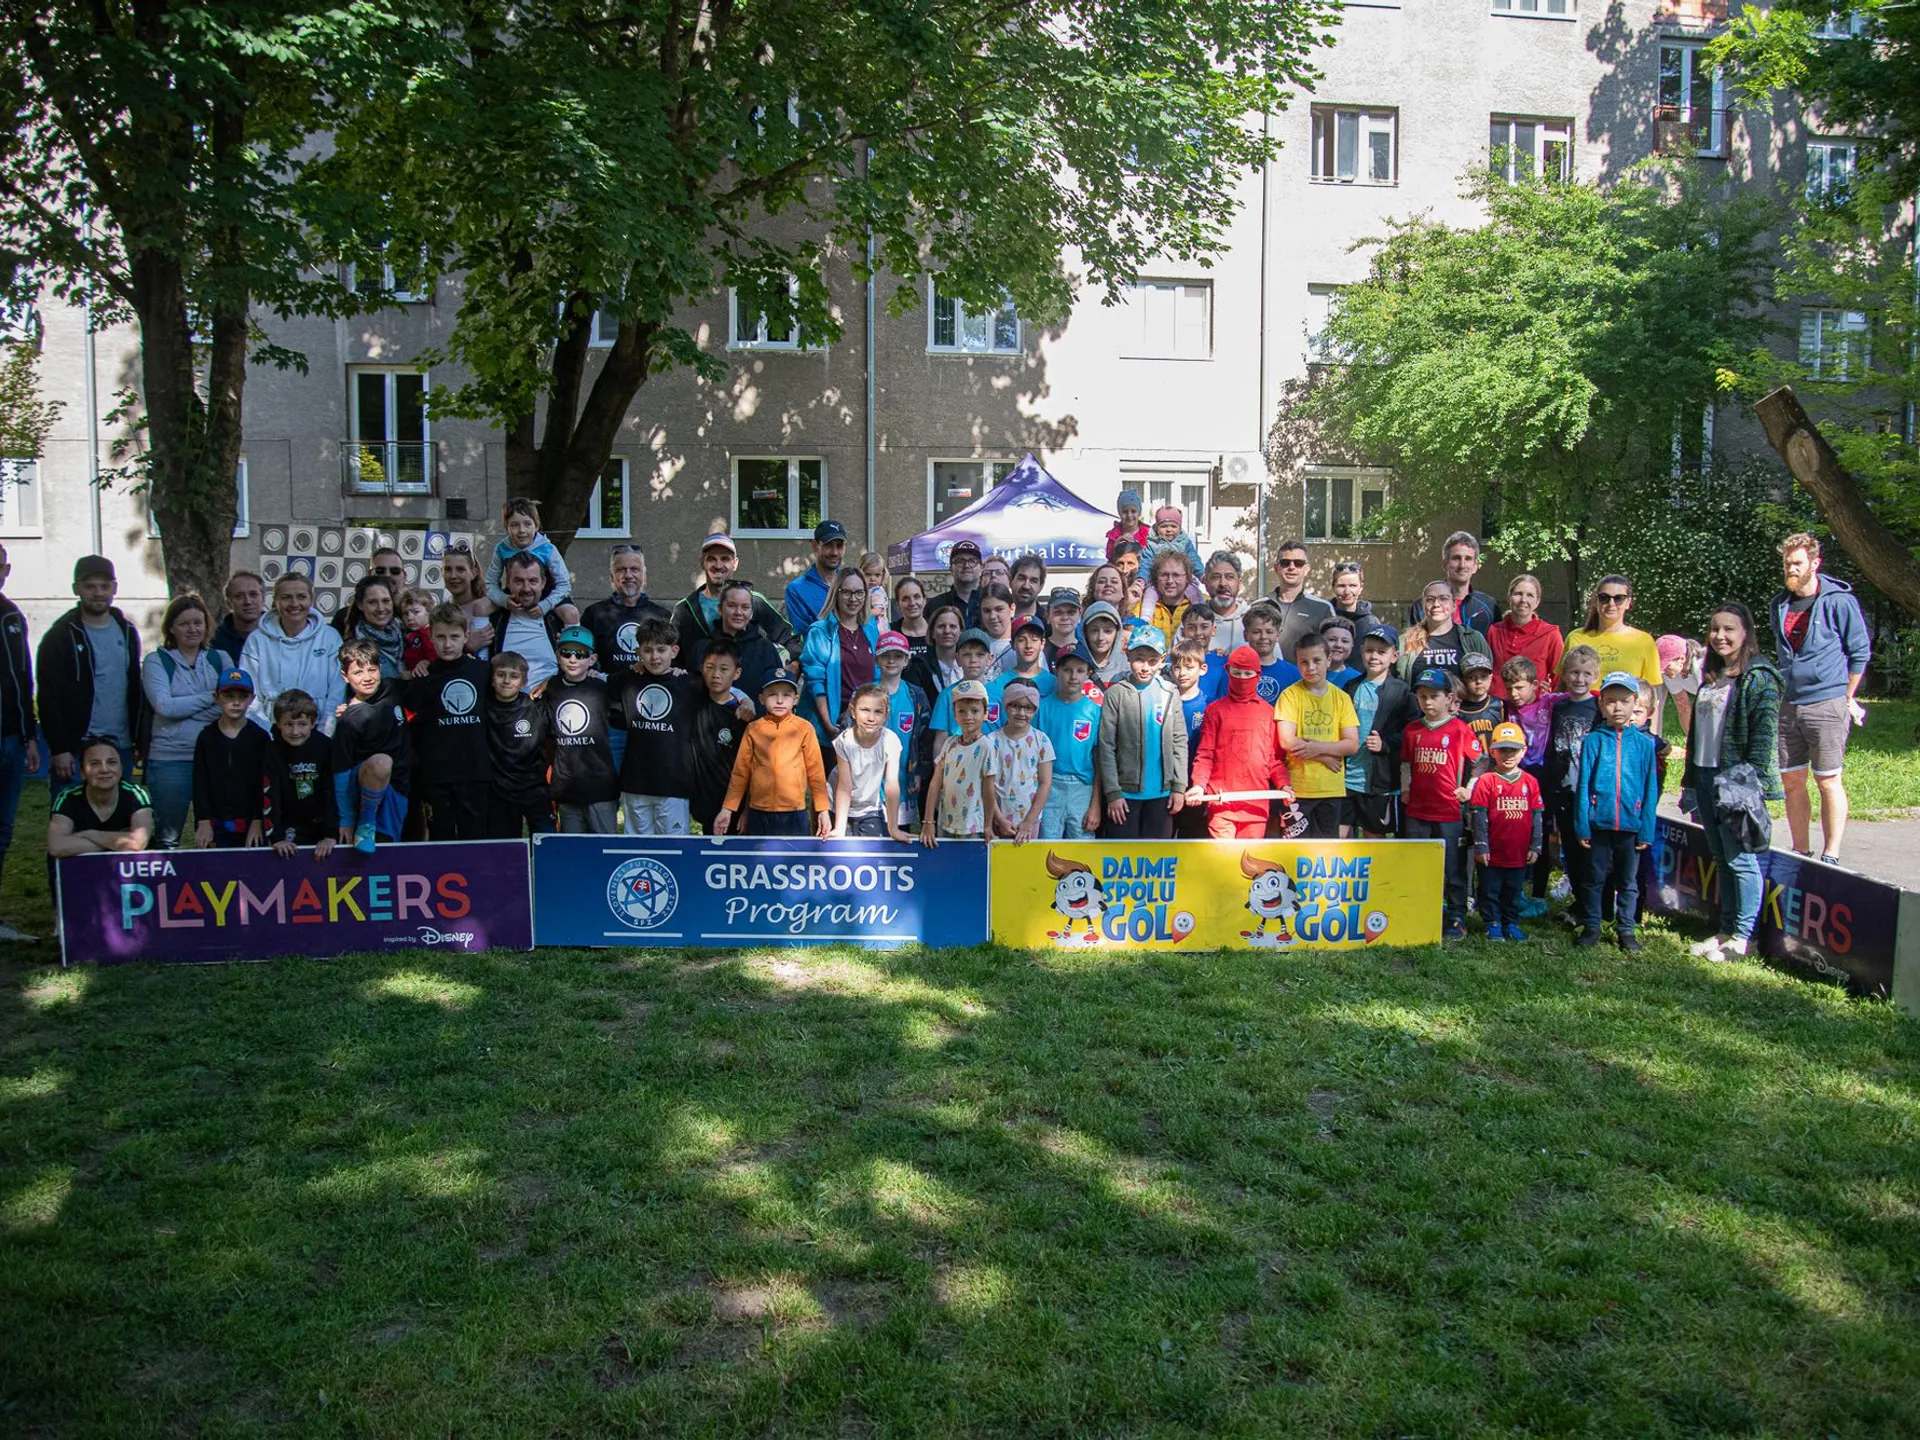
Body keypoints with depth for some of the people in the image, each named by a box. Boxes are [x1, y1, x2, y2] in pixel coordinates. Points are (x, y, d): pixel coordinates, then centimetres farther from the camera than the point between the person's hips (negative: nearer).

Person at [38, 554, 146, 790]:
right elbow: (49, 698, -7)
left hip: (122, 748, 5)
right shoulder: (60, 636, -4)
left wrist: (141, 740, 11)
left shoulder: (127, 632, 12)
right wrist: (59, 749, -13)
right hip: (75, 751, -5)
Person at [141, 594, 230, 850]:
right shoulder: (156, 661, 2)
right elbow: (165, 706, -12)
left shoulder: (220, 659, 10)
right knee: (167, 838, 6)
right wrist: (213, 697, -11)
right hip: (170, 759, -2)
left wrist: (183, 708, -11)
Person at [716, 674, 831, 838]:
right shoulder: (753, 729, 4)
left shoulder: (804, 728, -1)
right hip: (759, 814, 2)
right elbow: (741, 772, 7)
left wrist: (823, 810, -2)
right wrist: (727, 809, 3)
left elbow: (816, 771, 2)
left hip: (793, 815, -2)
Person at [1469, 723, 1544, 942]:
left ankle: (1511, 923, 29)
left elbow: (1536, 817, 6)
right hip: (1492, 854, -3)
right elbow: (1478, 816, -9)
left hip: (1520, 854, 3)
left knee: (1514, 891, 15)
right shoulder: (1485, 781, -8)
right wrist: (1481, 846, -12)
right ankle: (1493, 924, 21)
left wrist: (1535, 847, 3)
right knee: (1490, 890, 8)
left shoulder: (1530, 782, 3)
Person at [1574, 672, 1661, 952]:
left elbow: (1650, 789, 1)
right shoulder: (1593, 741, -2)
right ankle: (1591, 926, 22)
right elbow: (1583, 785, -2)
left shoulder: (1644, 743, 0)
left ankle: (1625, 929, 23)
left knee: (1628, 881, 12)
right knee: (1595, 878, 11)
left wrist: (1647, 829, -2)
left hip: (1631, 824, 1)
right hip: (1599, 823, -1)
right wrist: (1582, 825, -5)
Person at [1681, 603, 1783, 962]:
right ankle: (1726, 929, 20)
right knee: (1721, 857, 13)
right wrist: (1690, 781, 18)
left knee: (1740, 858, -2)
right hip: (1706, 775, 8)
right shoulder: (1710, 677, 15)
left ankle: (1743, 936, 5)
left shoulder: (1758, 677, -9)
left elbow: (1764, 735, -15)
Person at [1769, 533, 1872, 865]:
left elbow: (1860, 651, -1)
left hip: (1826, 705, -6)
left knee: (1828, 781, -3)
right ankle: (1801, 853, 17)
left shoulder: (1839, 602, -6)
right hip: (1788, 706, 6)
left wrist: (1846, 699, 2)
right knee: (1791, 781, 8)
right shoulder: (1779, 605, 11)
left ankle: (1831, 857, 1)